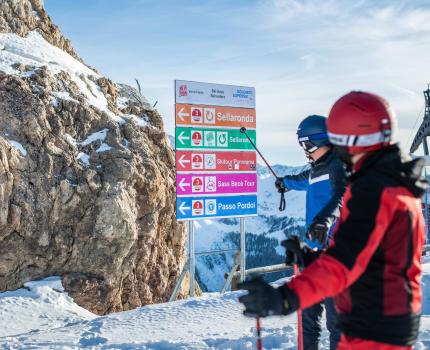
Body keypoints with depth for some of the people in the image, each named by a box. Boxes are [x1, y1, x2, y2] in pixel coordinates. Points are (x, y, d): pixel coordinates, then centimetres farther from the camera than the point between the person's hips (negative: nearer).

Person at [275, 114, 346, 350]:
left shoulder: (338, 166, -10)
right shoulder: (317, 168, 17)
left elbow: (341, 196, -29)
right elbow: (304, 180, 41)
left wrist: (325, 220, -48)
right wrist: (285, 182, 61)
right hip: (314, 247, 9)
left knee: (335, 314, -8)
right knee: (308, 312, 13)